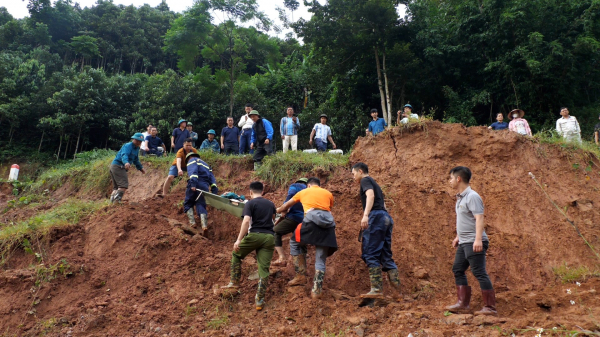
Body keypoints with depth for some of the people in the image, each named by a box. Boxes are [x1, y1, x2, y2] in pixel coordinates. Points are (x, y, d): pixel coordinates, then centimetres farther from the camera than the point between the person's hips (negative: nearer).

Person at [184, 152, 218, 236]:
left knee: (188, 203, 12)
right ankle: (204, 225, -21)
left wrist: (193, 183, -23)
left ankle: (192, 222, -1)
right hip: (205, 186, 5)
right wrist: (214, 189, 12)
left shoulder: (192, 160, 13)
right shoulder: (206, 165, 34)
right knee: (201, 205, 0)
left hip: (195, 184, -5)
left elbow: (193, 171, -9)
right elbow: (212, 177, 21)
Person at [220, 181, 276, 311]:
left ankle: (234, 282, 17)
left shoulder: (250, 203, 0)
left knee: (236, 254, 22)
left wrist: (239, 239, -15)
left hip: (255, 235, -4)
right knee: (264, 268, 2)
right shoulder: (270, 204, 16)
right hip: (269, 237, 4)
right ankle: (260, 300, -1)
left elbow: (246, 221, -14)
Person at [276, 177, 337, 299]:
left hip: (312, 218, -3)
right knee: (321, 259, 11)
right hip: (328, 222, 3)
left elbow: (287, 205, 38)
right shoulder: (328, 193, 28)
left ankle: (301, 276, 13)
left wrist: (279, 210, 60)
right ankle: (317, 290, 7)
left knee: (295, 242, 21)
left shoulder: (304, 192, 26)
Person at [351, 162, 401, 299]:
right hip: (386, 217, 9)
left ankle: (377, 290, -13)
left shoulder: (365, 180, 3)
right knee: (386, 255, 8)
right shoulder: (375, 184, 30)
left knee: (371, 254, -9)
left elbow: (370, 195, -17)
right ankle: (397, 286, 1)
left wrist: (365, 215, -29)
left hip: (376, 216, -9)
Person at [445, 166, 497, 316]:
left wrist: (478, 239, -30)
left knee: (479, 273, -7)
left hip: (474, 243, -10)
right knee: (458, 270, 12)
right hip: (464, 242, 10)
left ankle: (490, 307, 0)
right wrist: (458, 236, 27)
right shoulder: (460, 197, 14)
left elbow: (479, 218, -22)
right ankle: (463, 304, 19)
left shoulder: (472, 197, -15)